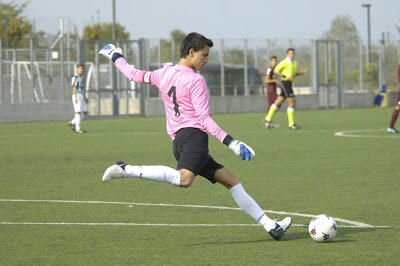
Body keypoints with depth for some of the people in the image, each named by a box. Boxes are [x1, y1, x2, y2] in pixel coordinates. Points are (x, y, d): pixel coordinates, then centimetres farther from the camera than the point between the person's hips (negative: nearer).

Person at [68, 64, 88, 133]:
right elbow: (74, 88, -15)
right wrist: (75, 98, -21)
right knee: (78, 112, -9)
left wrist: (85, 98, 18)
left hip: (81, 96, 9)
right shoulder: (75, 77, -9)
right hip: (77, 96, -9)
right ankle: (78, 128, -5)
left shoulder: (81, 77, 19)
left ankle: (72, 123, 13)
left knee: (85, 112, 5)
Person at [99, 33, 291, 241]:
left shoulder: (165, 73, 19)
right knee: (184, 179, -37)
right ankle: (125, 170, -32)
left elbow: (135, 75, 32)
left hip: (178, 141, 10)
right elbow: (204, 119, -10)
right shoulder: (196, 80, -3)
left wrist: (116, 57, 51)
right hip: (193, 134, -10)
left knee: (232, 181, 10)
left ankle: (270, 226, 8)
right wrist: (231, 142, -12)